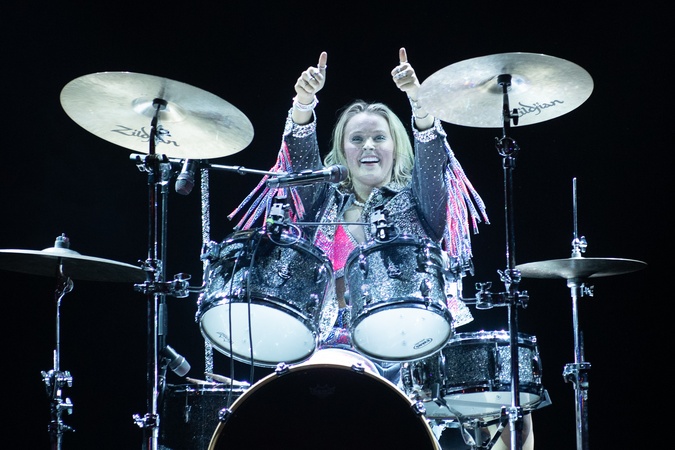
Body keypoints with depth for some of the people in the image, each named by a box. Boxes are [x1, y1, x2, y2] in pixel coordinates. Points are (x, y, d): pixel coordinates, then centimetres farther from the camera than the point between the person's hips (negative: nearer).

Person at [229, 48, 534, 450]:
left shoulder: (415, 200, 15)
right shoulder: (326, 202, 18)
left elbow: (431, 160, -4)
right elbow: (302, 157, 2)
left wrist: (418, 100, -21)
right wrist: (304, 103, -17)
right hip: (338, 347, 1)